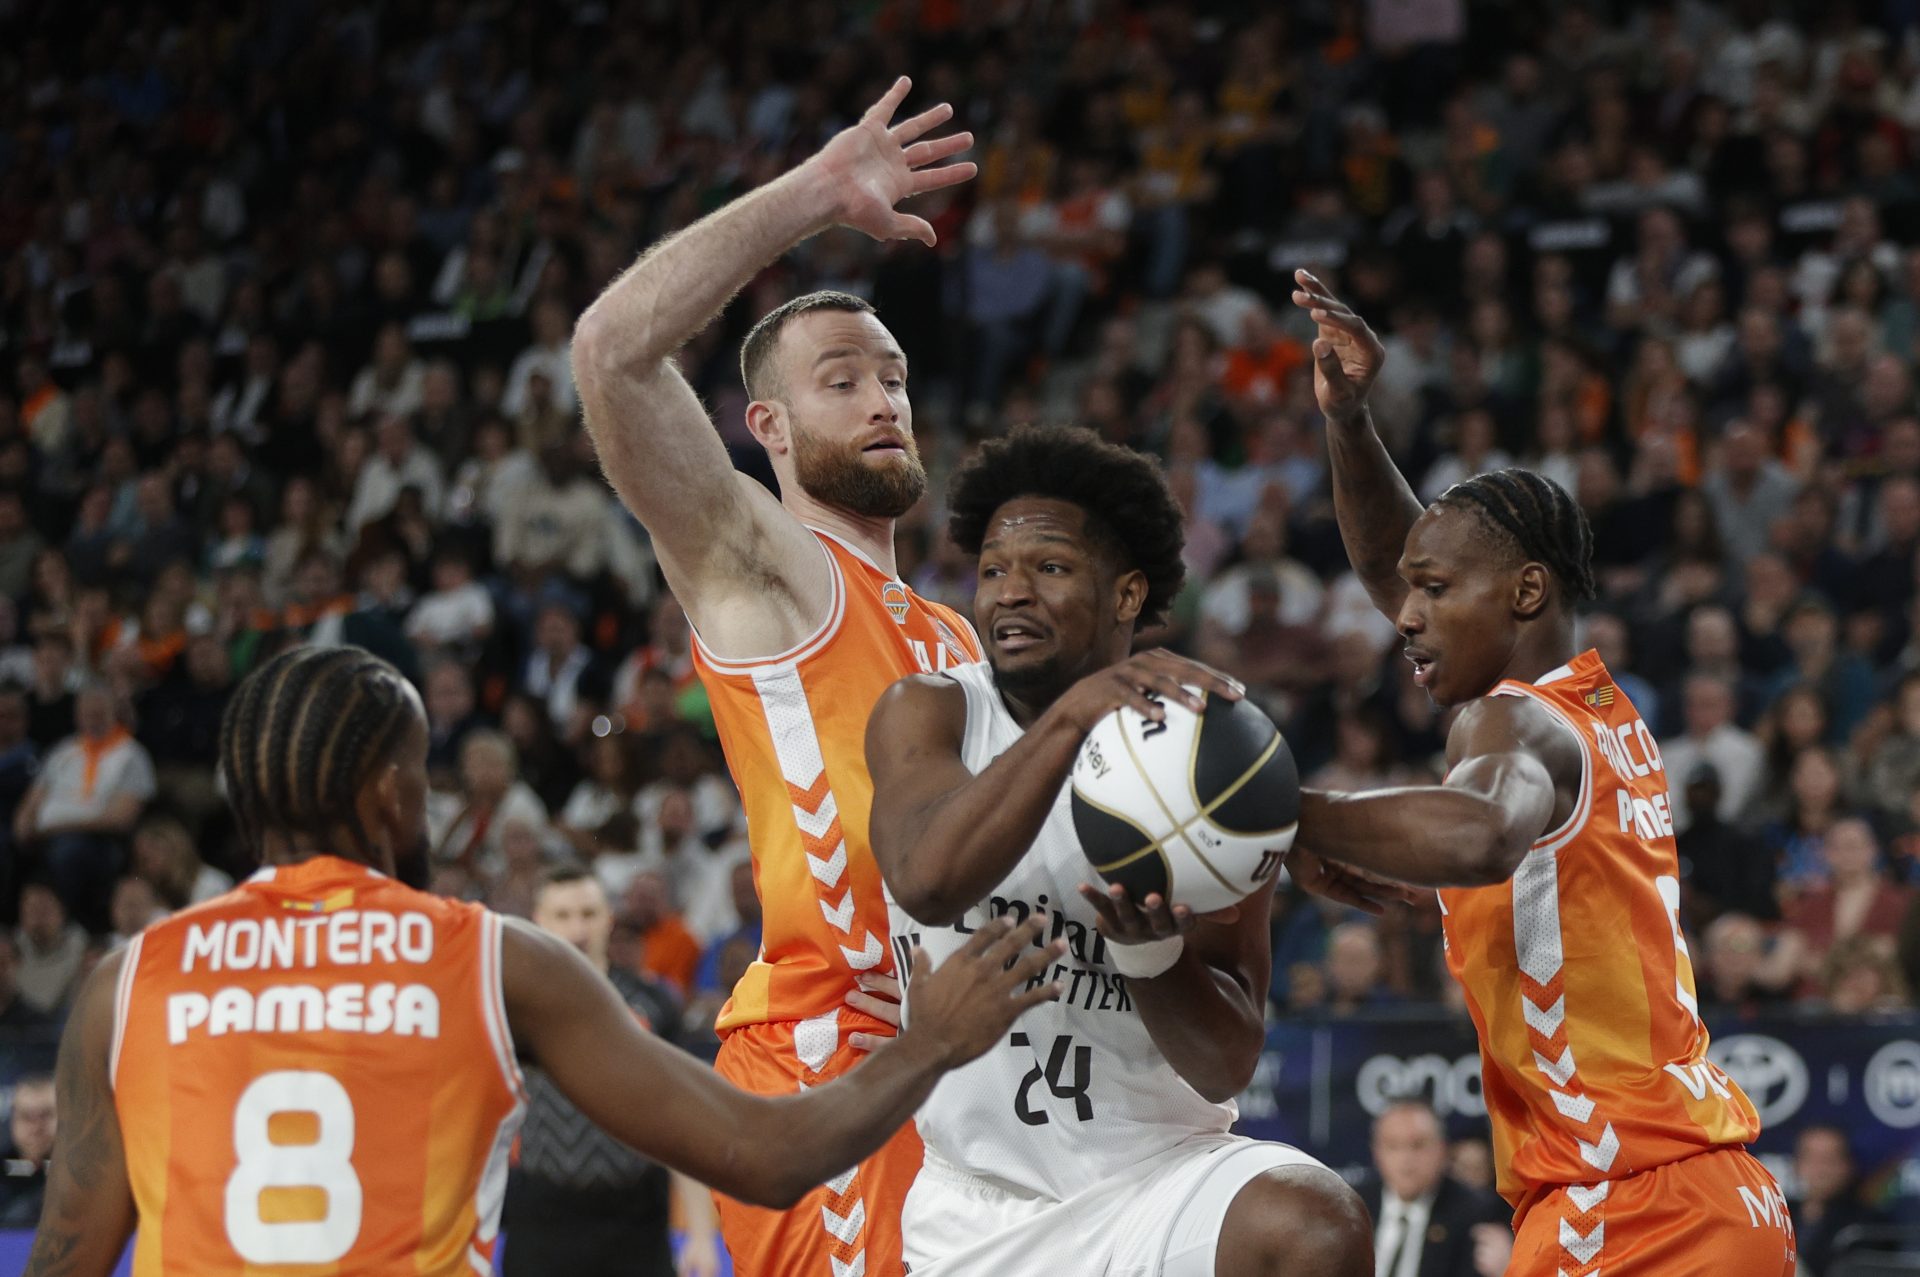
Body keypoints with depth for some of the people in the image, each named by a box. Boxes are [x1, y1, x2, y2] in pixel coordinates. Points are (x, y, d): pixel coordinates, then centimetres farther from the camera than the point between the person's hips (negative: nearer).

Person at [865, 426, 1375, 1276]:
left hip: (1159, 1180, -1)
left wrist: (1149, 945, -27)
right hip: (971, 1208, 1)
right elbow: (926, 881, -26)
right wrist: (1070, 715, -35)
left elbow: (1226, 1067, -7)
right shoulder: (926, 714, -2)